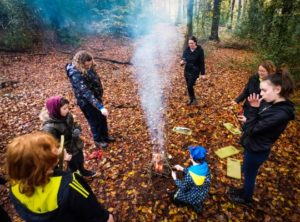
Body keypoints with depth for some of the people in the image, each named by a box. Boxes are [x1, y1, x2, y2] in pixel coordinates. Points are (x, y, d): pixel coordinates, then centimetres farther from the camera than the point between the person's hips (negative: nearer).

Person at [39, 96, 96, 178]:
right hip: (68, 151, -7)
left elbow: (73, 124, 4)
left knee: (80, 159, 32)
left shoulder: (66, 115, -12)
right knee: (73, 167, 19)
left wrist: (77, 130, -16)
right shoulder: (49, 127, -33)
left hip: (76, 144, 7)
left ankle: (82, 171, 62)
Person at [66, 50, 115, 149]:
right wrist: (101, 107, -42)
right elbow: (87, 93, -38)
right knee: (95, 122, 12)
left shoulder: (88, 67, -6)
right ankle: (98, 140, 38)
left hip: (96, 97, 8)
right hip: (87, 102, -8)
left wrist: (100, 96, 21)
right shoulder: (76, 75, -32)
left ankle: (105, 136, 45)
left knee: (103, 118, 22)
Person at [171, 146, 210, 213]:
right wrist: (182, 169, 2)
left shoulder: (190, 175, -39)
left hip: (193, 197, -5)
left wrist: (175, 178, -10)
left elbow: (184, 187, -22)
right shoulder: (205, 165, -19)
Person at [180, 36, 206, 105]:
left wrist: (203, 73, -9)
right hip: (187, 70, 5)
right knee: (188, 86, 11)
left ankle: (194, 99, 12)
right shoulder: (187, 49, -1)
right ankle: (191, 99, 30)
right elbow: (183, 57, 7)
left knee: (190, 86, -11)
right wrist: (182, 61, -19)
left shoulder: (200, 50, -12)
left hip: (195, 71, -5)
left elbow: (202, 63, -9)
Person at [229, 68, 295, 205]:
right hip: (253, 146, 8)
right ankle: (245, 190, 55)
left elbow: (252, 130, -28)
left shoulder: (280, 114, -33)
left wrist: (253, 108, -31)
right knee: (247, 172, 29)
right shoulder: (272, 103, -5)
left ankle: (246, 198, 45)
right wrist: (248, 119, 3)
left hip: (256, 150, -8)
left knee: (249, 174, 18)